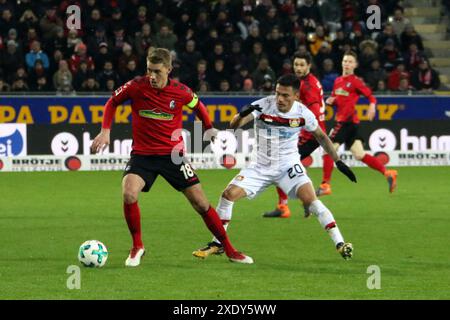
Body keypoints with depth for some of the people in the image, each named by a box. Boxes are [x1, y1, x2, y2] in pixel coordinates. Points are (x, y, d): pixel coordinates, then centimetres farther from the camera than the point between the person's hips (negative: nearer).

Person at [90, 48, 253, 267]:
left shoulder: (181, 92, -9)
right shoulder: (136, 86, -11)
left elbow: (198, 105, 14)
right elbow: (112, 102, 6)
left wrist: (209, 128, 16)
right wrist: (105, 131, -3)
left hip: (172, 154, 1)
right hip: (142, 155, 0)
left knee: (201, 203, 0)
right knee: (129, 195, -26)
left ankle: (229, 250, 16)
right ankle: (137, 247, -3)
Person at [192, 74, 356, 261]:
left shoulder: (303, 113, -12)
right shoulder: (263, 105, -17)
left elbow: (321, 136, 6)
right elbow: (234, 125, -27)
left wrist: (338, 161, 5)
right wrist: (242, 114, -49)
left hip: (289, 166, -1)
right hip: (261, 166, 1)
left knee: (310, 200, -23)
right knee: (229, 194, -11)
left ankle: (340, 244, -18)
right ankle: (217, 244, 6)